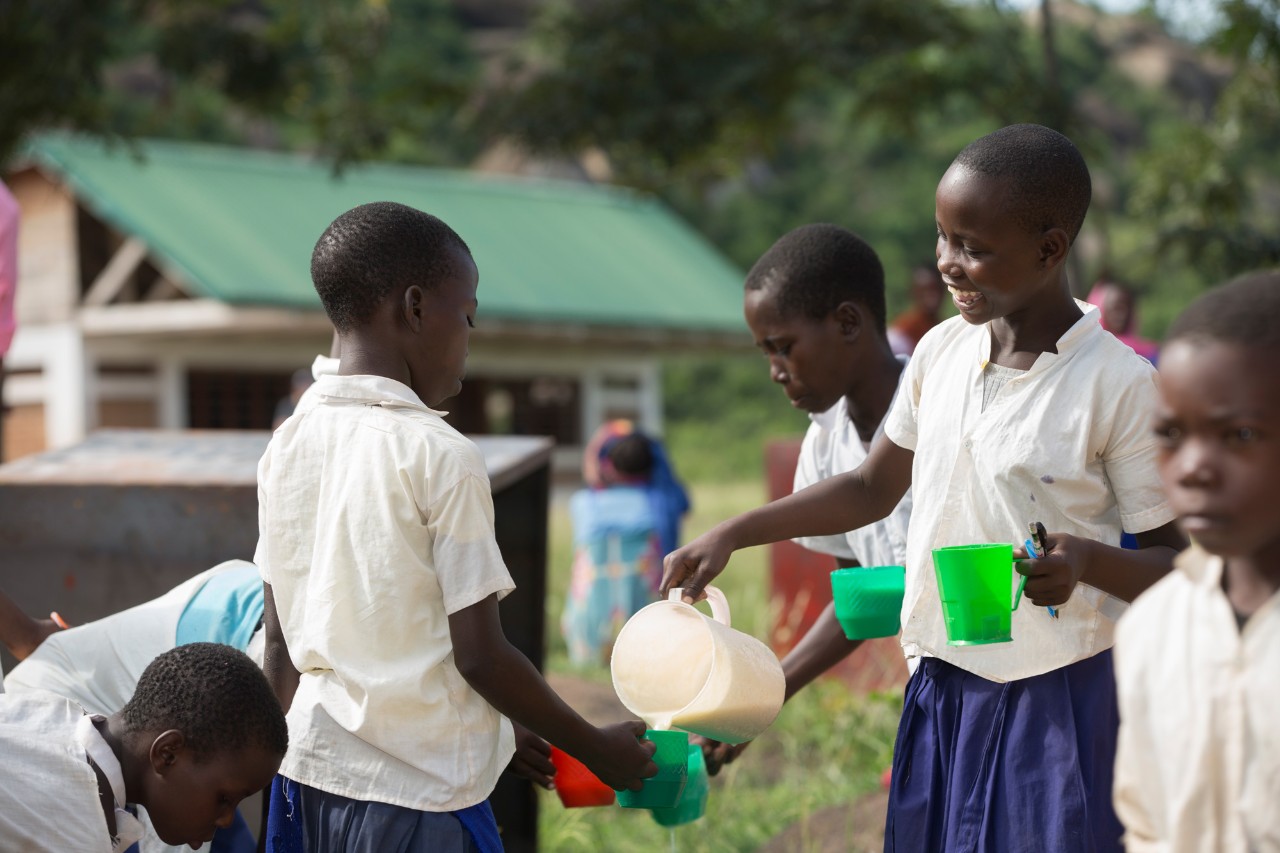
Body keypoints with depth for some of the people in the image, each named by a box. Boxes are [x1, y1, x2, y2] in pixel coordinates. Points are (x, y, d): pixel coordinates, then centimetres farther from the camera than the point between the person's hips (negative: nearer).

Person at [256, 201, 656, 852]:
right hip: (420, 791, -6)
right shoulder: (441, 457, -14)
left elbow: (280, 643, 9)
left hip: (309, 774, 6)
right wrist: (597, 750, -2)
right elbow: (478, 654, -13)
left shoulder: (287, 447, 4)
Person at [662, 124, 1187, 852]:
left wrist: (1086, 561, -29)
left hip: (1058, 701, -5)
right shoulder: (942, 352, 4)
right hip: (940, 686, 5)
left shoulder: (1119, 385, -13)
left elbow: (1176, 565, -8)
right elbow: (872, 491, 16)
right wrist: (730, 536, 9)